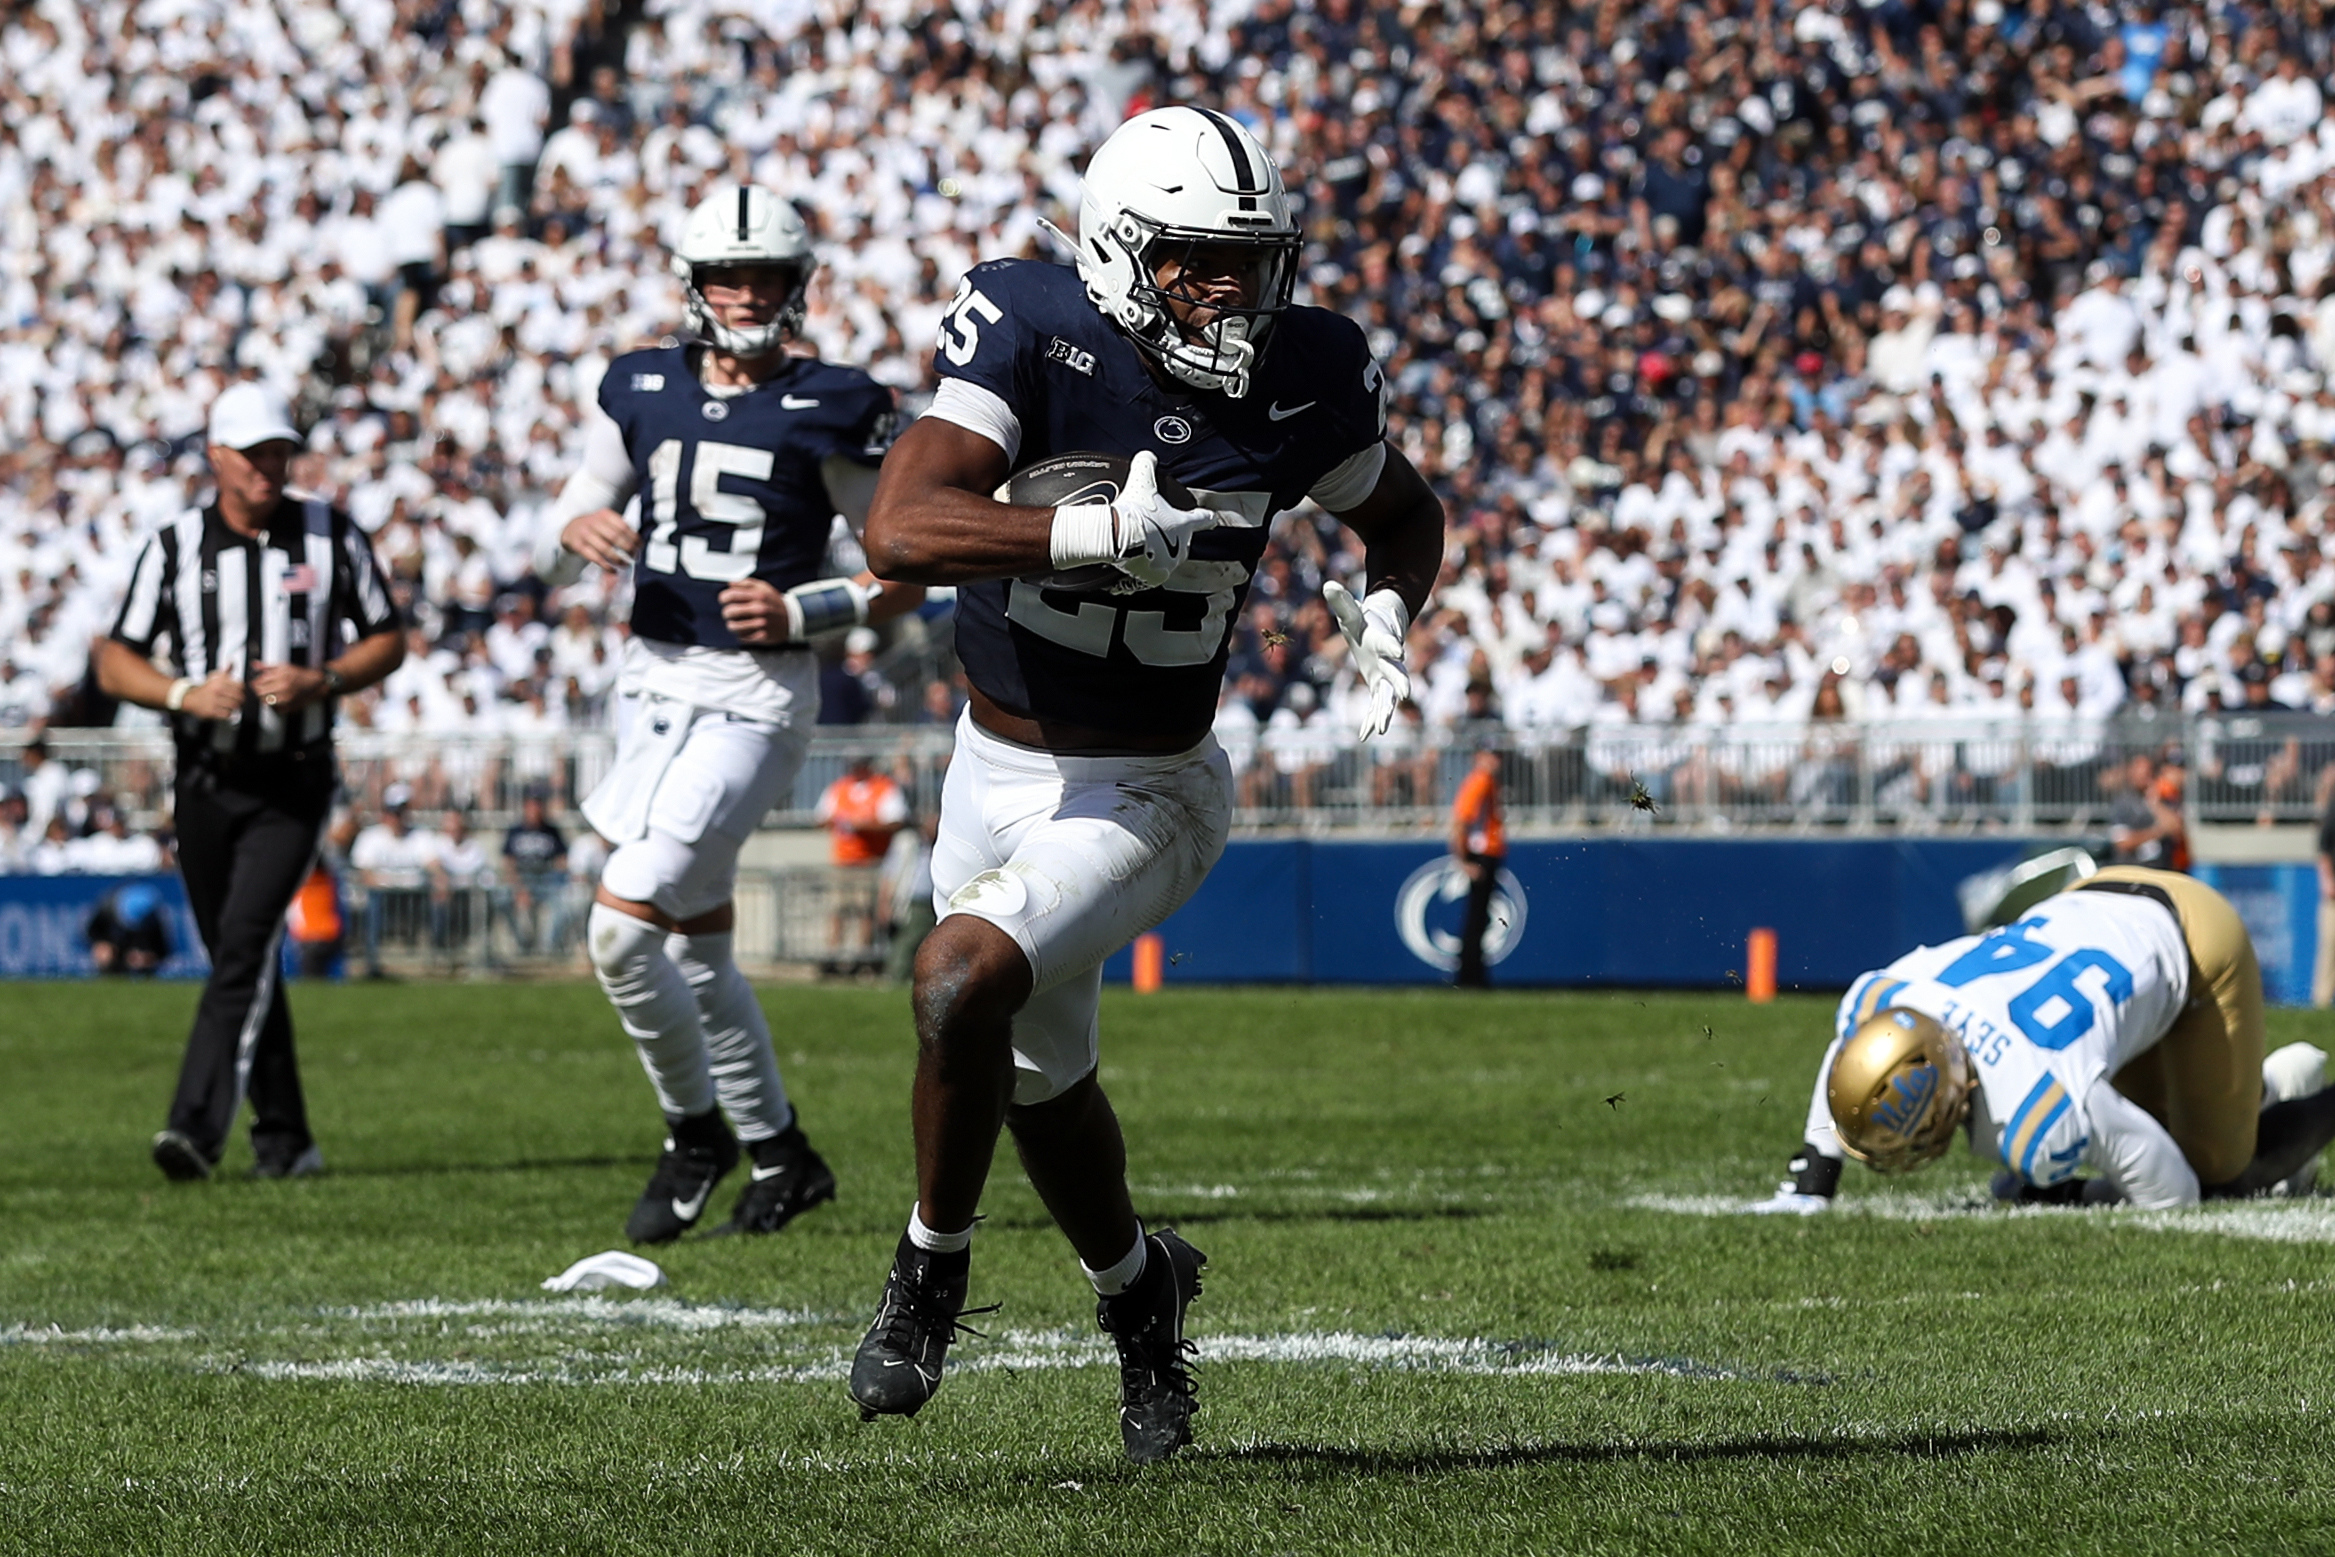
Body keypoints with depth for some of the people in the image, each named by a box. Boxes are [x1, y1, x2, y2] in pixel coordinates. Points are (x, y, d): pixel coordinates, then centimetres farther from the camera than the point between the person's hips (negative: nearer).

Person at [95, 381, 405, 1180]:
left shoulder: (333, 536, 0)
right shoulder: (174, 546, 1)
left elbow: (388, 640, 6)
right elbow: (115, 663, 2)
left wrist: (320, 681, -13)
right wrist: (184, 694, -17)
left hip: (292, 784, -3)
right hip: (206, 779, 3)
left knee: (244, 943, -18)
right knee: (239, 959, 9)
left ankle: (198, 1126, -26)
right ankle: (284, 1137, 21)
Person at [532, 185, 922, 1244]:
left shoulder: (830, 412, -6)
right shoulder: (642, 393, 7)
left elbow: (909, 578, -1)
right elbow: (549, 562, 12)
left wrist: (802, 611, -15)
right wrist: (574, 533, -11)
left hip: (753, 699, -6)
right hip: (652, 684, 6)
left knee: (621, 926, -15)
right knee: (696, 946, 13)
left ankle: (694, 1128, 6)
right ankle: (780, 1155, 29)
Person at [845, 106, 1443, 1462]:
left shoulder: (1305, 380, -12)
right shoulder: (1033, 333, -19)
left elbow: (1408, 515, 10)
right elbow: (900, 531, -31)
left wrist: (1389, 604, -12)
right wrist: (1102, 534, -40)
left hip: (1143, 797, -2)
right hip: (997, 771, 2)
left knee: (960, 983, -26)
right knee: (1042, 1077, 19)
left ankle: (934, 1270, -2)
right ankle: (1136, 1285, 49)